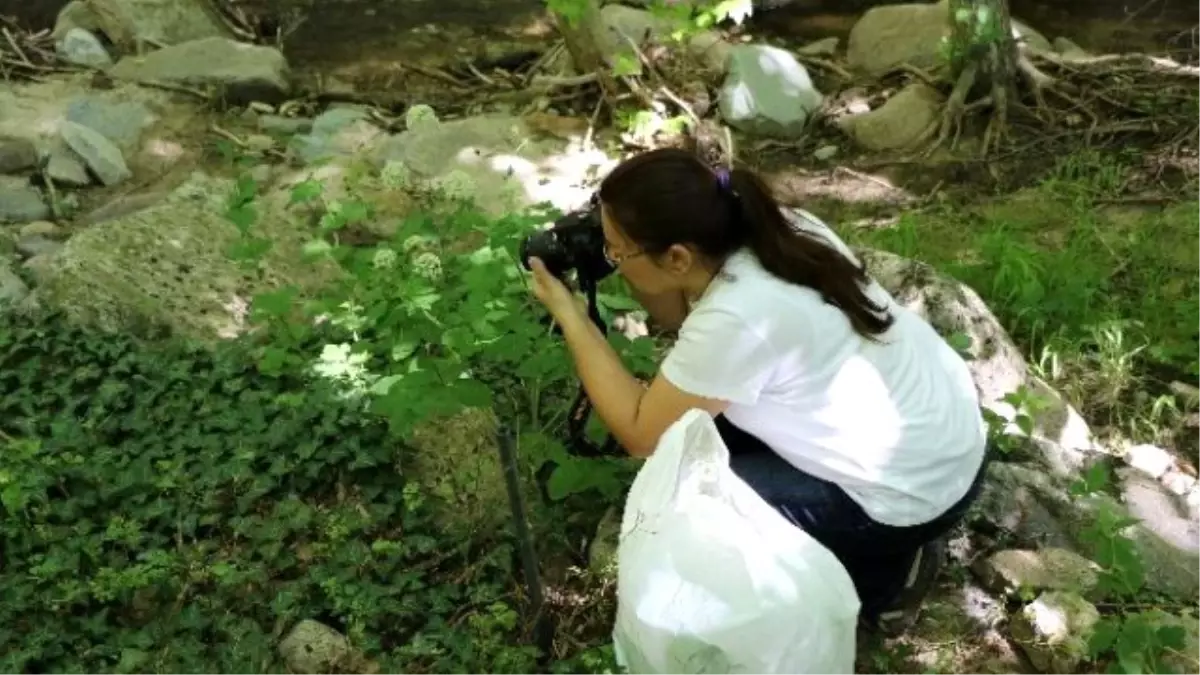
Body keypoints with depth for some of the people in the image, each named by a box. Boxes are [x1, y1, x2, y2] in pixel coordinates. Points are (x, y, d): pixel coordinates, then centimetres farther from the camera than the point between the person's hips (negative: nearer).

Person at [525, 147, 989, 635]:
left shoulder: (733, 320, -32)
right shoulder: (769, 233, -7)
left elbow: (641, 436, -19)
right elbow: (685, 318, 11)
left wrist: (569, 315, -15)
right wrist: (632, 266, -7)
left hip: (915, 494, -8)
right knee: (698, 405, 11)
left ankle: (881, 576, 8)